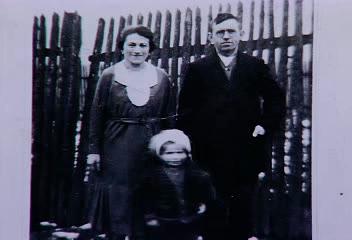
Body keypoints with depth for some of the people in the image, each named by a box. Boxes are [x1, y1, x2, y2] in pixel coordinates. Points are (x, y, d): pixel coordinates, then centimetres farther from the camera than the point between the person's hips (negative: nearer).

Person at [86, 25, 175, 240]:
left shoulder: (162, 78, 5)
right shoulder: (109, 76, 0)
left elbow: (169, 118, 7)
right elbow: (97, 116, 1)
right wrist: (94, 150, -2)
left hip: (150, 150, 2)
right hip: (117, 150, -1)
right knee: (116, 202, 3)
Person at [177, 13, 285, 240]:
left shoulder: (256, 66, 8)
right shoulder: (197, 69, 5)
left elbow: (276, 99, 12)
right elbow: (186, 110, 4)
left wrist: (265, 125, -1)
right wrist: (189, 144, -2)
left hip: (247, 151, 1)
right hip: (210, 153, -1)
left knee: (242, 211, 7)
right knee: (213, 212, 6)